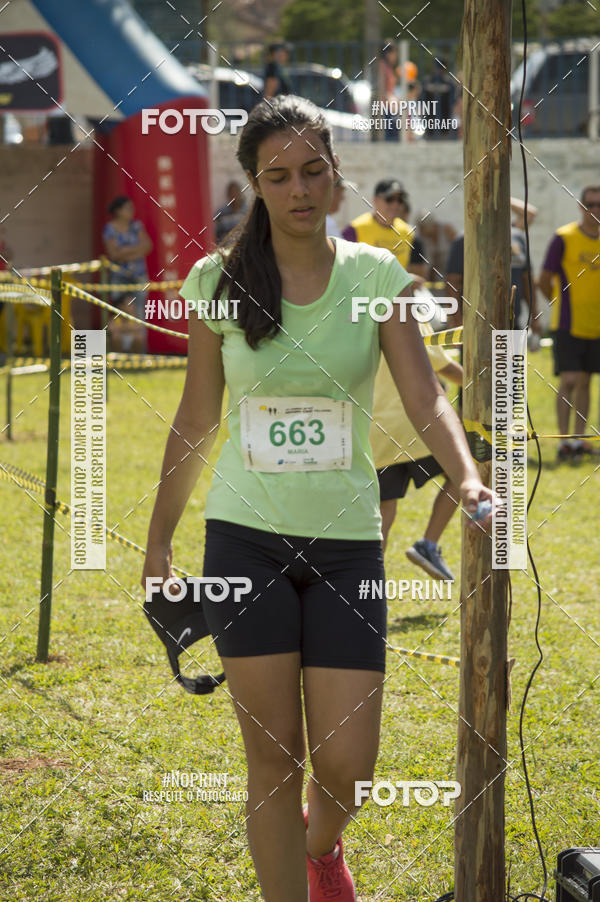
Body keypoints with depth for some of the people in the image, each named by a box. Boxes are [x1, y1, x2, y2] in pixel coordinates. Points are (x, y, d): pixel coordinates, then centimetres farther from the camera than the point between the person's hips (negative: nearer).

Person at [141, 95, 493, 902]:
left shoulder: (376, 276, -1)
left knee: (347, 765, 0)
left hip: (346, 541, 0)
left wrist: (466, 479, -30)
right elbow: (196, 421, 8)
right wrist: (159, 540, 10)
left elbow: (425, 396, -11)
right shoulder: (219, 282, -1)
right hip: (245, 538, 0)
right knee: (274, 759, -1)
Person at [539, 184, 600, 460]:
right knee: (569, 381, -10)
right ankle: (564, 441, -7)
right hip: (568, 325, -5)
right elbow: (544, 281, -4)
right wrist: (565, 305, 4)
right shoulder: (564, 238, -8)